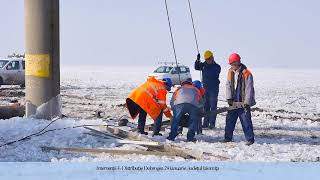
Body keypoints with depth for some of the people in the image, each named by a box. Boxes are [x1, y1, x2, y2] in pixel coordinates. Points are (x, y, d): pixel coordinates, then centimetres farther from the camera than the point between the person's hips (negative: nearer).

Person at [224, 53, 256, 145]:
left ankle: (250, 139, 1)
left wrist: (247, 102, -19)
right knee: (229, 120, 11)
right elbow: (228, 85, 6)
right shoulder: (231, 72, 6)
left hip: (243, 103, -6)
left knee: (246, 121, -6)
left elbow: (249, 89, -15)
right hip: (233, 102, 6)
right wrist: (229, 98, -5)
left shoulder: (246, 73, -13)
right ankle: (228, 138, 22)